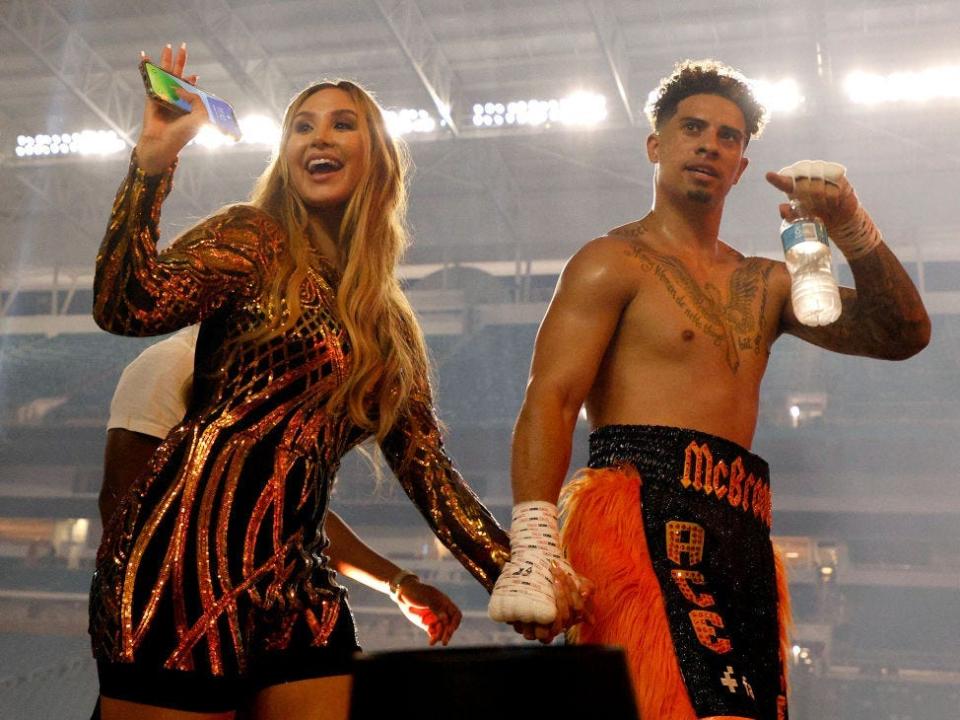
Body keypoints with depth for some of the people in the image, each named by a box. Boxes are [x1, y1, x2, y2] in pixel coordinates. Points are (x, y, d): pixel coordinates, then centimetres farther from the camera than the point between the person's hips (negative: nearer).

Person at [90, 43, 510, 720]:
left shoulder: (392, 321, 18)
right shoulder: (253, 239, 3)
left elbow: (426, 465, 16)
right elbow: (127, 307, -14)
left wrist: (517, 574, 11)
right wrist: (153, 160, -20)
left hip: (297, 582, 6)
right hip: (187, 554, -5)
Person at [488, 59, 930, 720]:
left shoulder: (765, 285, 24)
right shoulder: (614, 263, 6)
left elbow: (903, 336, 19)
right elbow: (550, 400, -7)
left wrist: (853, 231, 4)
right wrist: (534, 543, -21)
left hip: (741, 534, 7)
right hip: (643, 514, -7)